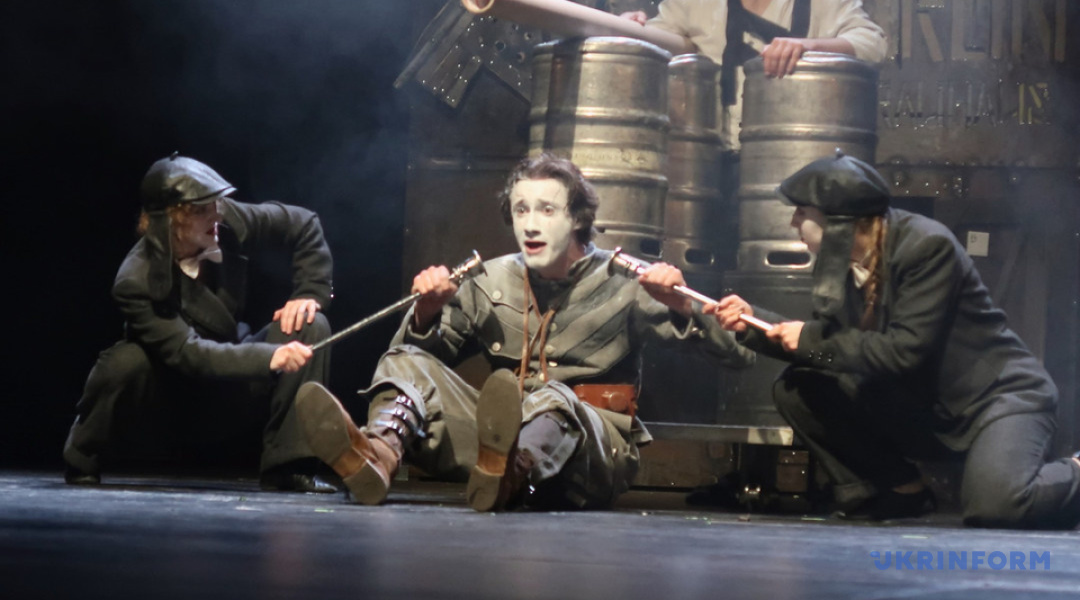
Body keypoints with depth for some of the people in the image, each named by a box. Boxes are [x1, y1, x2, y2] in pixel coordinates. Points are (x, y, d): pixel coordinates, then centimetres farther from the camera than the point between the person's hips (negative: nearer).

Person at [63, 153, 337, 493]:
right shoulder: (137, 281, -31)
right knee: (128, 362, -38)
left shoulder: (227, 222, -18)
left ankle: (288, 467, -18)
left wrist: (310, 294, -14)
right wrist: (268, 357, -48)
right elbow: (187, 354, -38)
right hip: (173, 387, -5)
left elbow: (304, 226, -2)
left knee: (311, 326, -17)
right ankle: (81, 463, -9)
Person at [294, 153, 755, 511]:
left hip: (595, 448, -4)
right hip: (506, 436, 4)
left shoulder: (619, 283, 2)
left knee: (553, 400, -37)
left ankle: (510, 470, -74)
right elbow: (420, 351, 19)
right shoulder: (492, 281, 13)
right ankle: (379, 454, -47)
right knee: (407, 363, -12)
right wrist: (428, 312, -2)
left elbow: (738, 356, -4)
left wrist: (680, 308, -23)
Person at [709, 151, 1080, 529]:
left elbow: (906, 351, -28)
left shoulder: (928, 246, -22)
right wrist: (752, 323, -2)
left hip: (996, 394, -8)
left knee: (995, 505, -35)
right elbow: (828, 339, 10)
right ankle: (900, 492, 5)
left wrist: (811, 340, -21)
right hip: (921, 408, 8)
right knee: (796, 390, -4)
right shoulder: (841, 261, 1)